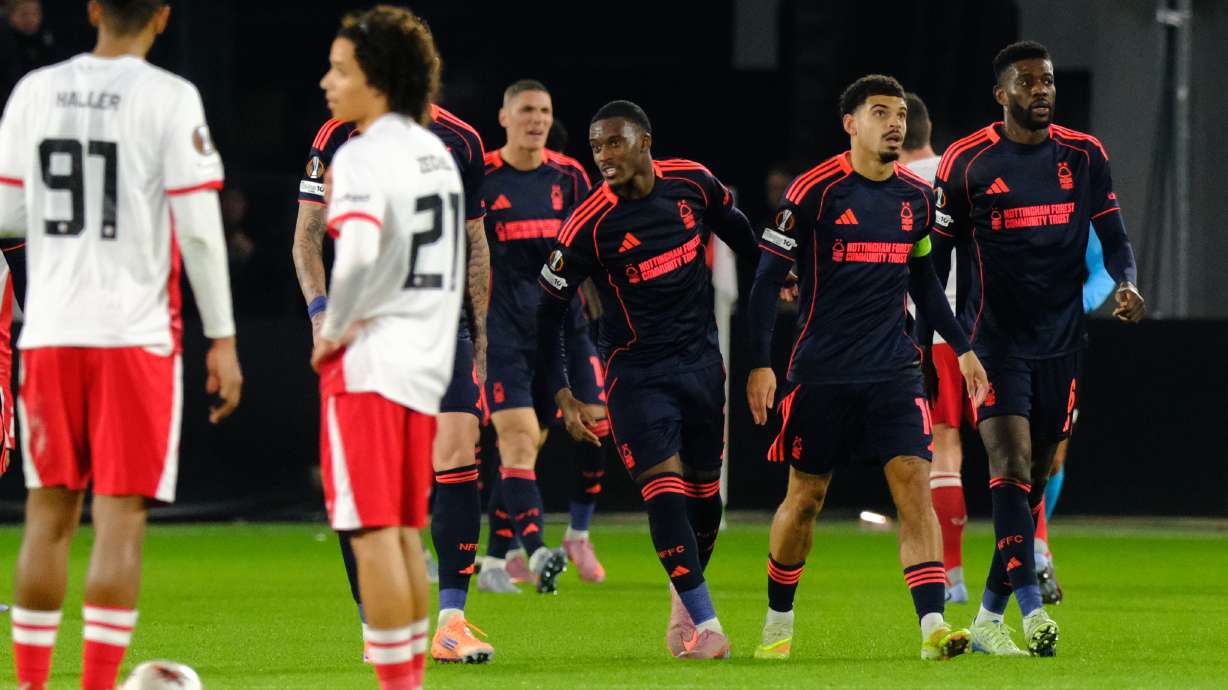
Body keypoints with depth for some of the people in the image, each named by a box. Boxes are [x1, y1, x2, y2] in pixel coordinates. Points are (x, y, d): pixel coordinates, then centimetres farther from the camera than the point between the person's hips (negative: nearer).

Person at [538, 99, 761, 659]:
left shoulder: (692, 182, -5)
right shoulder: (589, 224, -15)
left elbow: (736, 230, 17)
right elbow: (549, 312, -8)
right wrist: (562, 394, -14)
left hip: (701, 361, 4)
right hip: (637, 373, -4)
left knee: (705, 493, 8)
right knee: (664, 487, -17)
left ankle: (684, 598, 33)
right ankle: (705, 626, -17)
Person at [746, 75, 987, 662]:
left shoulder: (916, 196, 7)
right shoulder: (815, 190, -8)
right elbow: (768, 277, -7)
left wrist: (962, 347, 16)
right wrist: (760, 363, -13)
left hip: (894, 370, 3)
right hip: (821, 371, -3)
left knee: (914, 484, -12)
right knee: (805, 497, 6)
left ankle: (932, 626, -18)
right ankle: (778, 623, 26)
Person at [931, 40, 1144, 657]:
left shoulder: (1084, 156, 5)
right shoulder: (967, 162, -3)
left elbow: (1113, 237, 8)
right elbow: (939, 253, 4)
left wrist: (1126, 284, -13)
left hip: (1060, 342, 4)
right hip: (995, 341, -4)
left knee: (1034, 481, 7)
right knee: (1012, 466, -20)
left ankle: (989, 617, 16)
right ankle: (1031, 608, -29)